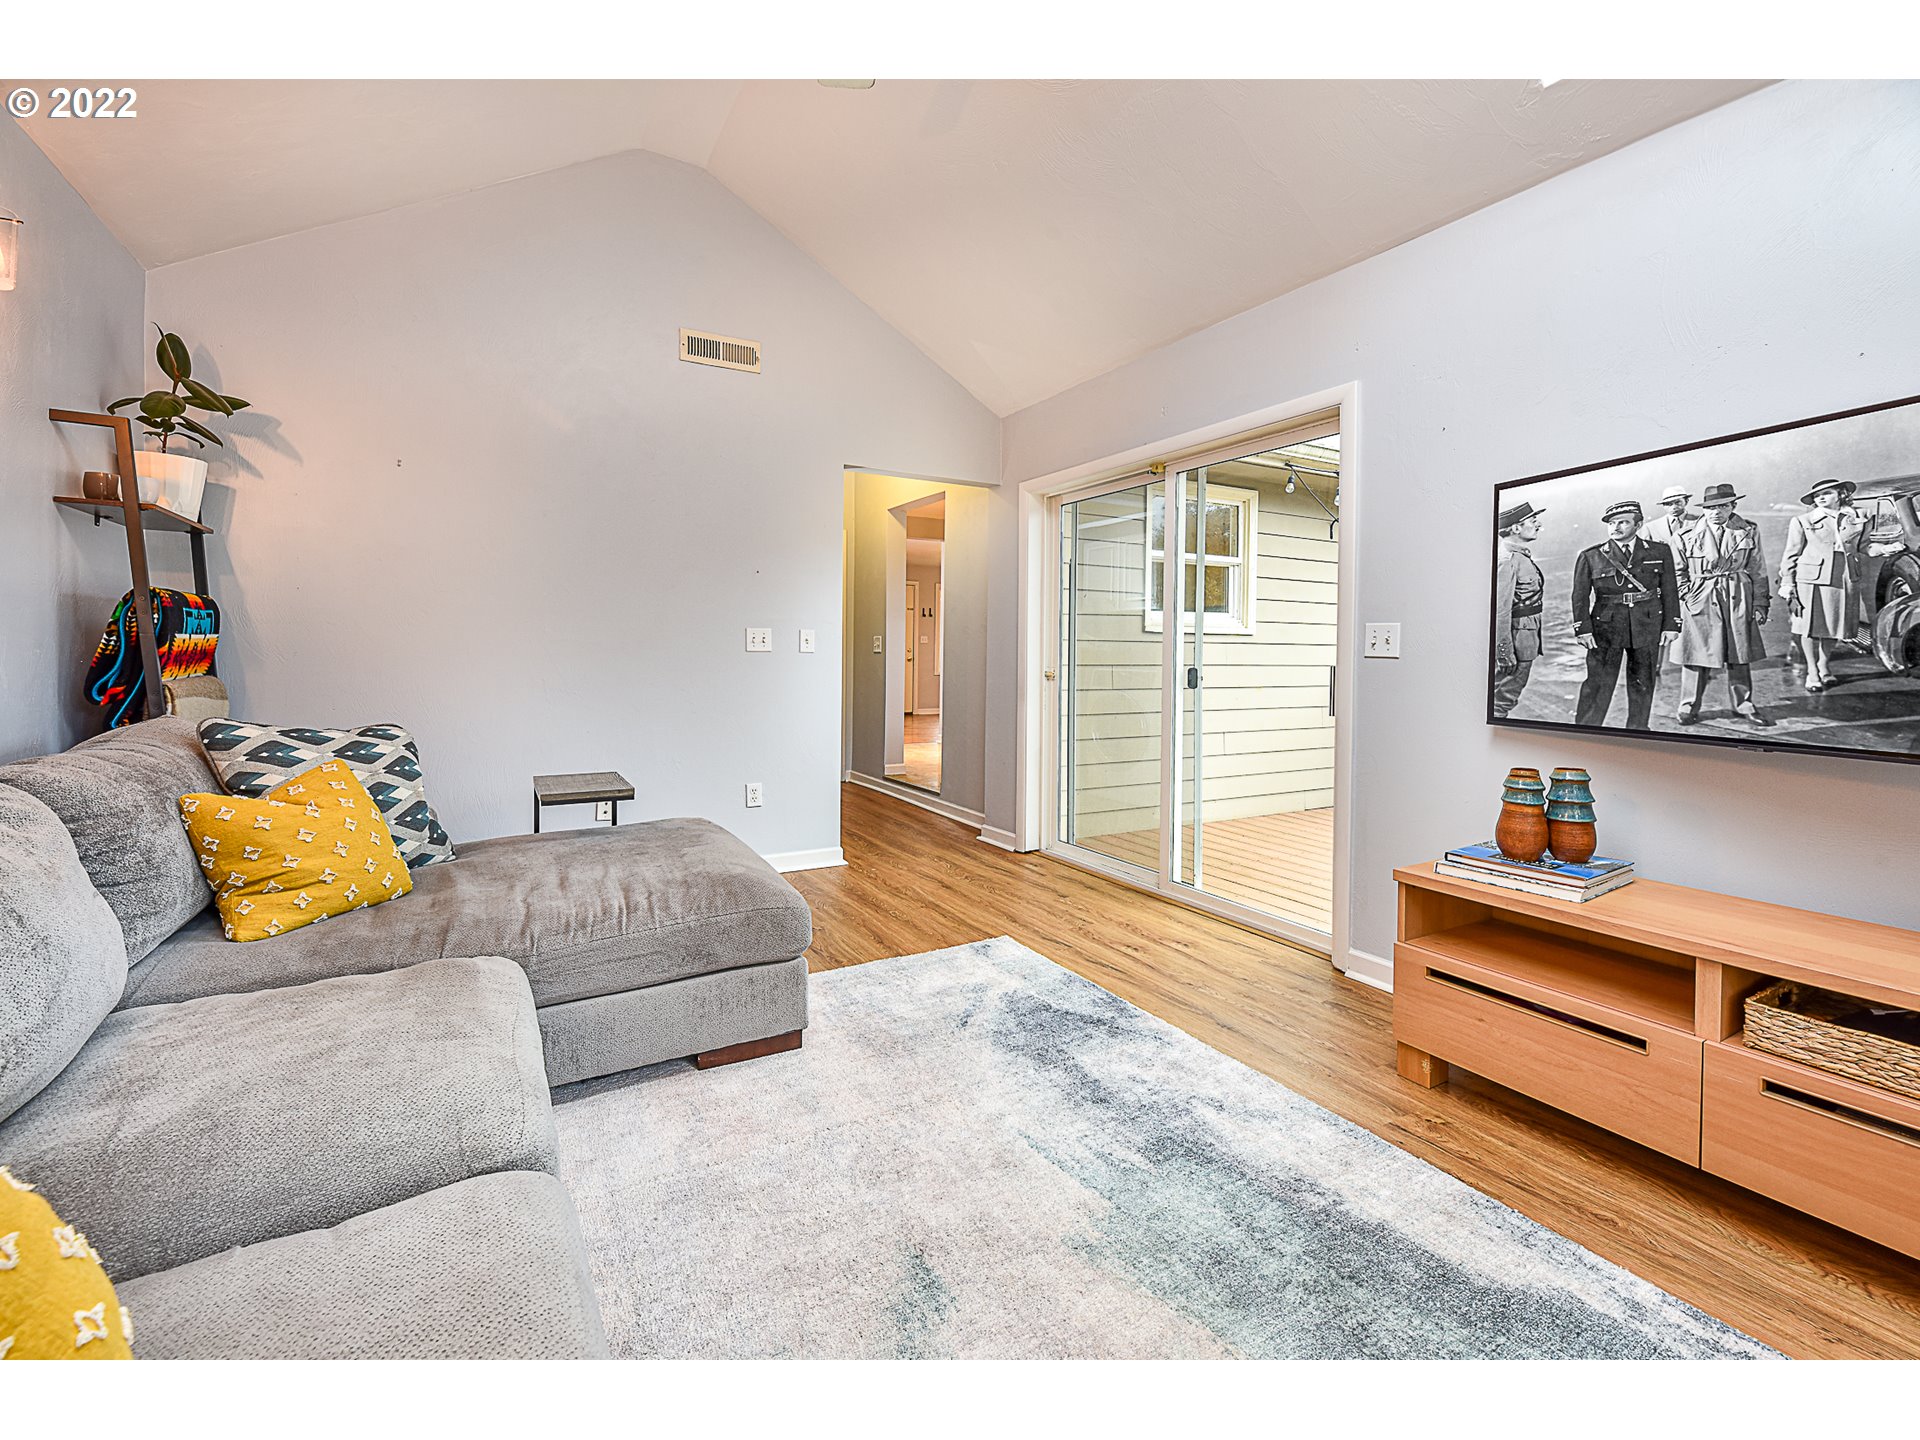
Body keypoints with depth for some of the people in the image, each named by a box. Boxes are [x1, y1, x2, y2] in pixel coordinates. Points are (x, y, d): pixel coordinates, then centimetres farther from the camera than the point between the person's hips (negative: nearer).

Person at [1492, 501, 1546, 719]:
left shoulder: (1522, 556, 14)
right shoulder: (1507, 559, -18)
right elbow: (1500, 609, -24)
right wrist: (1504, 652, -25)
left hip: (1527, 635, 10)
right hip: (1516, 637, -10)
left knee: (1508, 697, 17)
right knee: (1502, 700, -3)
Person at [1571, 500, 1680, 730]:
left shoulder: (1659, 552, 5)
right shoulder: (1591, 556, -1)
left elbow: (1669, 591, 8)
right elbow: (1580, 596, -1)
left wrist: (1671, 625, 2)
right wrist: (1582, 629, -9)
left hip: (1648, 626, 3)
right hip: (1605, 627, -2)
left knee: (1643, 684, 11)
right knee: (1598, 683, -4)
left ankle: (1637, 731, 24)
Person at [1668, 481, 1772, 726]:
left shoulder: (1749, 531, 6)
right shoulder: (1689, 534, 0)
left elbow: (1758, 571, 8)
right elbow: (1679, 571, 8)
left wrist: (1760, 604, 5)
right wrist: (1684, 596, -3)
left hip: (1738, 600, 2)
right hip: (1699, 601, -2)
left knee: (1739, 655, 8)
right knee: (1696, 653, 0)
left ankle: (1744, 704, 20)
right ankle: (1689, 707, 10)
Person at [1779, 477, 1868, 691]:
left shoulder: (1857, 520, 10)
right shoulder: (1802, 521, 1)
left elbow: (1861, 550, 20)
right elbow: (1791, 555, 1)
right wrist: (1787, 585, -5)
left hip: (1846, 581, 3)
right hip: (1812, 580, -3)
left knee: (1834, 627, 9)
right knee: (1811, 627, -2)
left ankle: (1824, 667, 26)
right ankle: (1812, 673, 9)